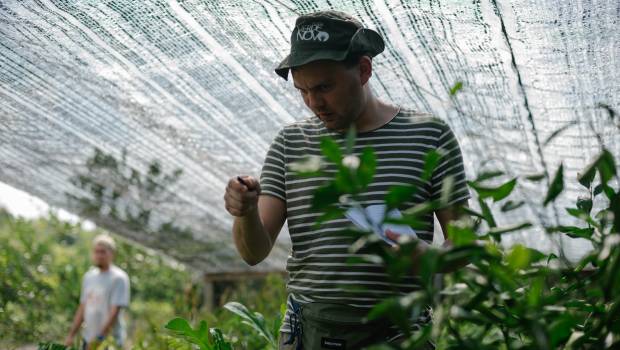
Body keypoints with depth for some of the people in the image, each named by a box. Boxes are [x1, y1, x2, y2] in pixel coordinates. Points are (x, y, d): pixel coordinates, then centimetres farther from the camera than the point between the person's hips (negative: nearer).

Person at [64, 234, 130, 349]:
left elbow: (114, 312, -17)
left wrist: (100, 338, -21)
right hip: (88, 340, 7)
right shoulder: (88, 276, 12)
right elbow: (82, 308, 17)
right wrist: (71, 335, 13)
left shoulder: (119, 278, -11)